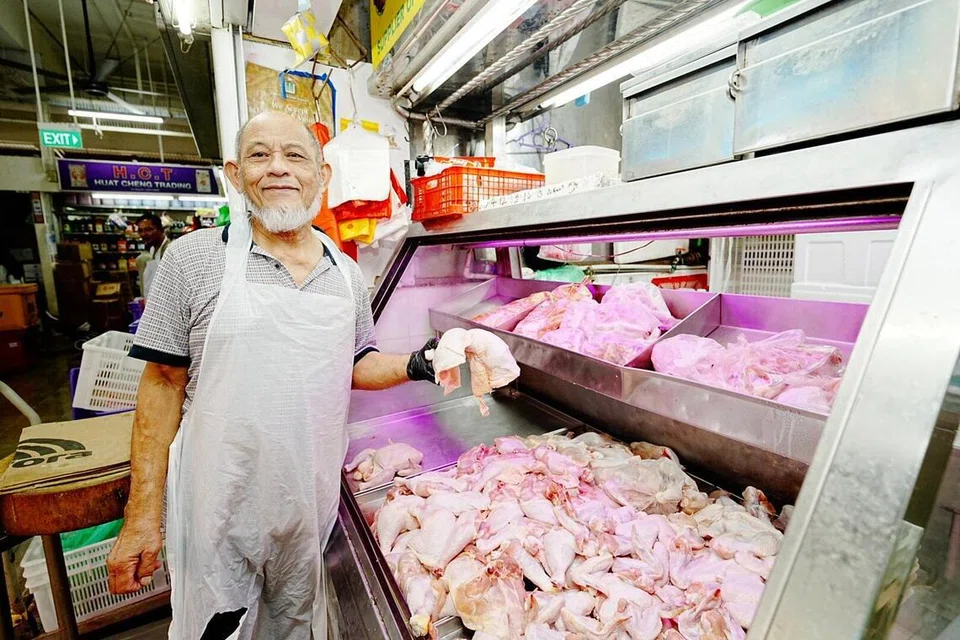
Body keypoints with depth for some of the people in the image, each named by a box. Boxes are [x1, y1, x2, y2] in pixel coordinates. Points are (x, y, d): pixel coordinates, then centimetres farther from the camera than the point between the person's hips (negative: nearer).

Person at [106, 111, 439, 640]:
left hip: (313, 499, 3)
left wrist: (413, 365, -11)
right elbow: (162, 384, -6)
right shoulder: (193, 257, -9)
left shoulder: (347, 273, 0)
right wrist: (142, 516, -5)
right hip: (221, 502, -2)